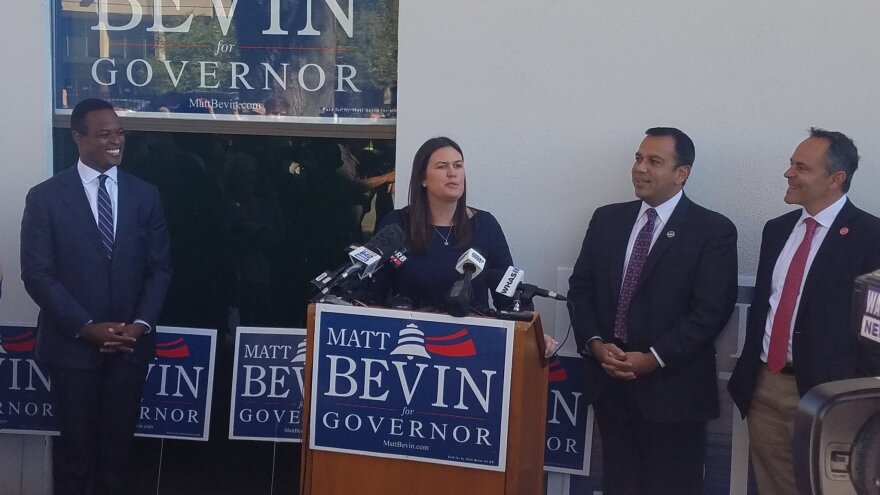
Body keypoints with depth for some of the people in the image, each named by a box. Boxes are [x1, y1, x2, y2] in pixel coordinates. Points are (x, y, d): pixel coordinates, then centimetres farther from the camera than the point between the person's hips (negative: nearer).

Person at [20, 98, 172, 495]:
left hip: (130, 343, 2)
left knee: (119, 439, 11)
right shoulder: (45, 197, -5)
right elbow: (37, 273, -9)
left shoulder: (145, 195, 4)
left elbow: (160, 267, 4)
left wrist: (140, 324, -10)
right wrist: (86, 327, -15)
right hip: (73, 343, -2)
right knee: (76, 440, 11)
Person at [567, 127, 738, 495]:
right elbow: (580, 288, 9)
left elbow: (711, 310, -13)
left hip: (672, 385, -4)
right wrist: (594, 344, -7)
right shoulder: (607, 219, 8)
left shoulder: (713, 230, -6)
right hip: (609, 379, 4)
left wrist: (653, 358, -17)